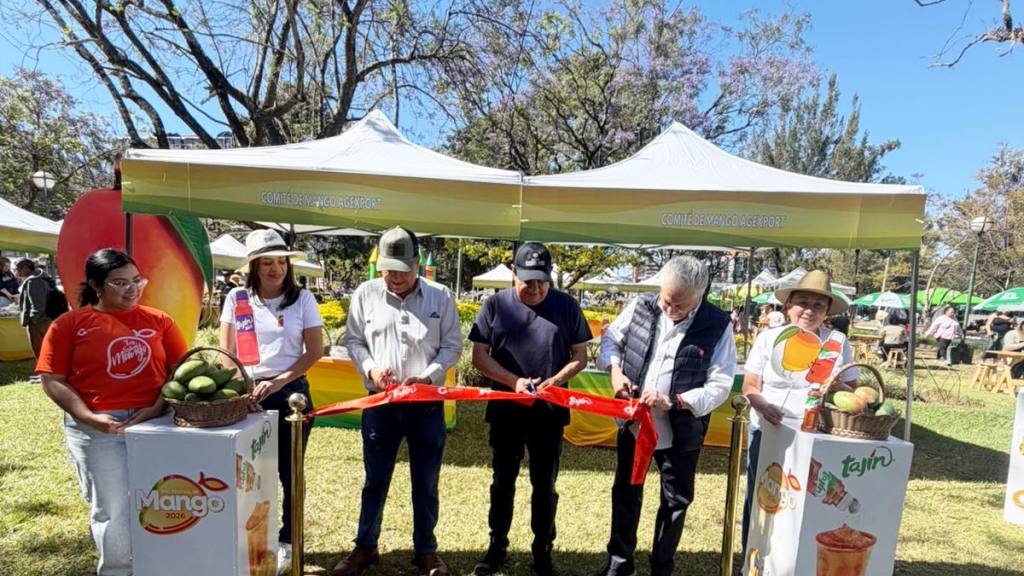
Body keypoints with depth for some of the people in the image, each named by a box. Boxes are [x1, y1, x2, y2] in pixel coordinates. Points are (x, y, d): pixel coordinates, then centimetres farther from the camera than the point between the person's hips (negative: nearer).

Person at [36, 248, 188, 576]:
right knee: (112, 512, 10)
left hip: (155, 423, 2)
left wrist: (157, 408, -10)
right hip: (96, 430, -1)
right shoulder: (69, 324, 0)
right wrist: (89, 417, -14)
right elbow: (52, 380, -2)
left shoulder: (158, 321, 4)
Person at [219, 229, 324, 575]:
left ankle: (285, 542, 26)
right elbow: (227, 352, 4)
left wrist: (278, 382, -11)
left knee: (289, 472, 9)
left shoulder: (302, 299, -2)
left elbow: (315, 351, -3)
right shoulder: (237, 298, 1)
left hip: (291, 392, -1)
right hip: (247, 393, 1)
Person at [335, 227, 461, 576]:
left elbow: (452, 346, -1)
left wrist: (427, 376, -15)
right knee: (375, 480, 16)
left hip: (427, 404, 0)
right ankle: (365, 547, 36)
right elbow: (352, 340, 7)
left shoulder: (440, 296, -5)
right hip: (380, 403, 1)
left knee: (426, 483, 13)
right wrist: (369, 367, -11)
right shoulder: (365, 294, -2)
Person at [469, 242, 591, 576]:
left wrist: (556, 380, -16)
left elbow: (580, 356, 2)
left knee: (544, 485, 12)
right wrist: (514, 381, -17)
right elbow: (479, 356, -4)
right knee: (503, 481, 15)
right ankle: (497, 547, 33)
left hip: (549, 411, 0)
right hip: (505, 409, 0)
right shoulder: (495, 305, -4)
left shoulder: (566, 306, -2)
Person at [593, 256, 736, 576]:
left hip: (681, 432, -2)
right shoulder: (641, 306, -9)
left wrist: (672, 401, -27)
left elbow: (720, 386, -16)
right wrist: (615, 370, -13)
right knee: (626, 492, 18)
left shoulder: (717, 327, -15)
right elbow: (611, 338, 5)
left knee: (675, 500, 16)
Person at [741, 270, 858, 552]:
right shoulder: (768, 338, -2)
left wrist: (837, 387, -18)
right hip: (767, 432, 0)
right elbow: (750, 386, -2)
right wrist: (762, 406, -23)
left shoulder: (838, 342, 0)